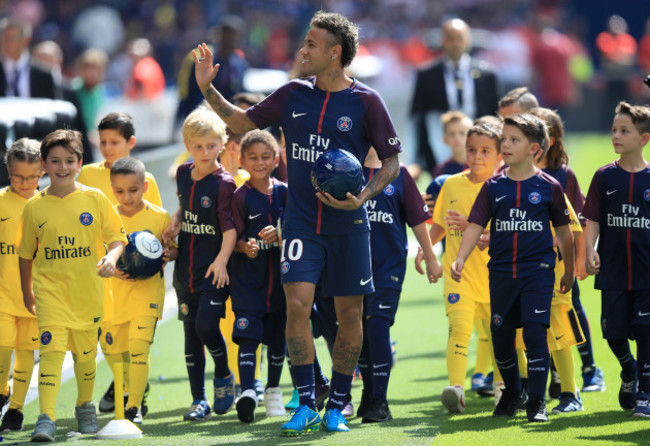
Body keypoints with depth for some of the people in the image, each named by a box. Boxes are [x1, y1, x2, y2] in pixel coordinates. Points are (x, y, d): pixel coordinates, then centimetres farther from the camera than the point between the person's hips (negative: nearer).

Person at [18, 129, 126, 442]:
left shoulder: (94, 199, -1)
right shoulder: (35, 207, 0)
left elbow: (117, 237, 3)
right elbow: (26, 253, 11)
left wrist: (111, 257, -18)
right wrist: (26, 292, 16)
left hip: (88, 290, 1)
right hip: (50, 289, -1)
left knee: (85, 351, 13)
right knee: (52, 347, -15)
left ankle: (85, 406, 37)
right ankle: (46, 419, -20)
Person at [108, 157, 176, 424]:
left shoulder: (159, 217, -3)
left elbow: (173, 248, 8)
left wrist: (168, 255, -15)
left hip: (147, 290, -3)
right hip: (115, 292, 3)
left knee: (138, 347, -15)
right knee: (115, 350, 12)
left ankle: (134, 407, -8)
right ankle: (136, 387, 38)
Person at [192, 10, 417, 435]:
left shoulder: (366, 101, -6)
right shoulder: (294, 94, 4)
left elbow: (392, 160, 0)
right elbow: (243, 122, 15)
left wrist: (362, 197, -15)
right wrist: (208, 89, 3)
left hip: (348, 225, -2)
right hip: (301, 221, 2)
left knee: (349, 314, 4)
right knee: (297, 304, -13)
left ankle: (337, 407, 18)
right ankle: (306, 405, -5)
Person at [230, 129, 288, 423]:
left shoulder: (285, 193, 4)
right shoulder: (240, 197, -4)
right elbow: (234, 239, -5)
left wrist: (279, 236, -14)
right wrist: (246, 247, -26)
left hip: (280, 274, 3)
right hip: (248, 275, -3)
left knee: (278, 335, 11)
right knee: (248, 333, -13)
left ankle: (273, 390, 26)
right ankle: (247, 392, -19)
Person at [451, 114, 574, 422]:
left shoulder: (549, 187, -1)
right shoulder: (494, 186, 4)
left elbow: (563, 231, 8)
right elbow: (476, 225, -1)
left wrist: (569, 271, 13)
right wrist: (460, 259, -16)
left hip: (537, 270, -3)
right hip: (501, 271, 3)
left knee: (535, 333, -12)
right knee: (500, 336, 9)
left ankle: (537, 401, -3)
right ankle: (512, 394, 29)